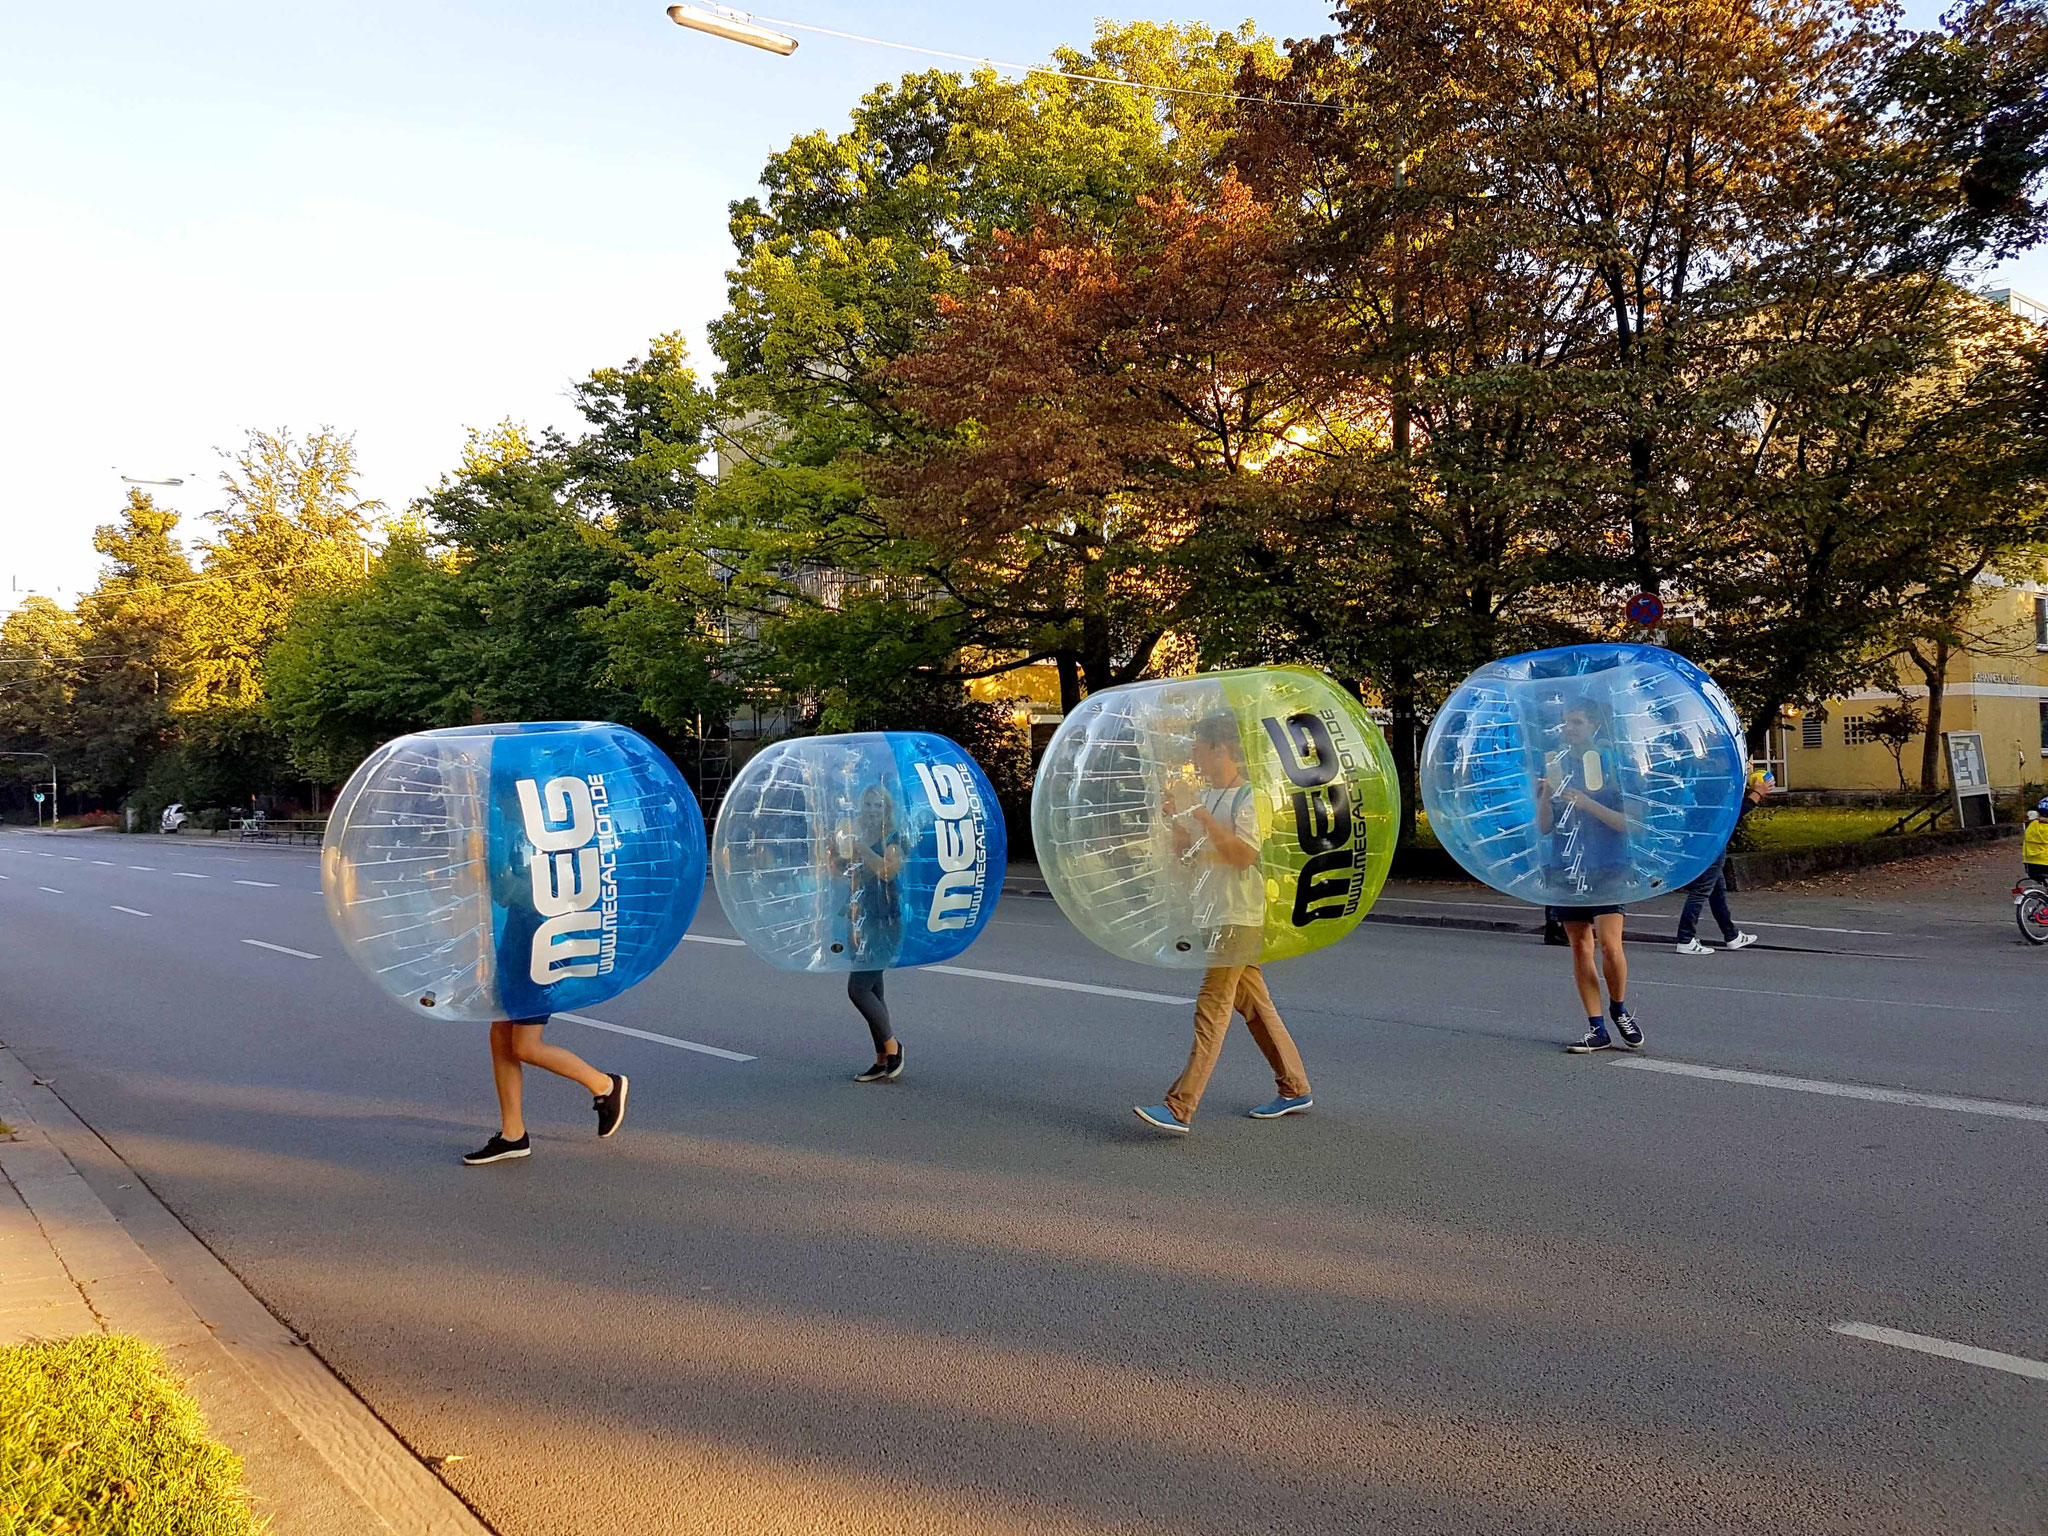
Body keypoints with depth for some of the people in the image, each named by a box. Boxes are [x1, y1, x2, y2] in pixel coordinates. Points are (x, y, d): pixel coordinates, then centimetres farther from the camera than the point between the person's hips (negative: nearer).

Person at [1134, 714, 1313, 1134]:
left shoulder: (1249, 796, -12)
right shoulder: (1206, 798, 14)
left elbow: (1244, 854, -23)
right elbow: (1185, 854, 17)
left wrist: (1201, 815, -22)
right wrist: (1176, 818, 0)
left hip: (1239, 918, -9)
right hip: (1214, 916, 9)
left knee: (1212, 1009, -11)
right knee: (1253, 1004, 15)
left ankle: (1179, 1109, -14)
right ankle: (1294, 1089, 27)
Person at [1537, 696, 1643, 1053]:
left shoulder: (1612, 762, -1)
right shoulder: (1554, 765, 10)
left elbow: (1626, 822, -6)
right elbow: (1544, 827, 8)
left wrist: (1587, 803, -17)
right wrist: (1546, 792, -10)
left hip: (1607, 866, -4)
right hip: (1566, 868, 4)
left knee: (1609, 943, -13)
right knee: (1580, 947, 5)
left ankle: (1619, 1009, 14)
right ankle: (1597, 1030, 12)